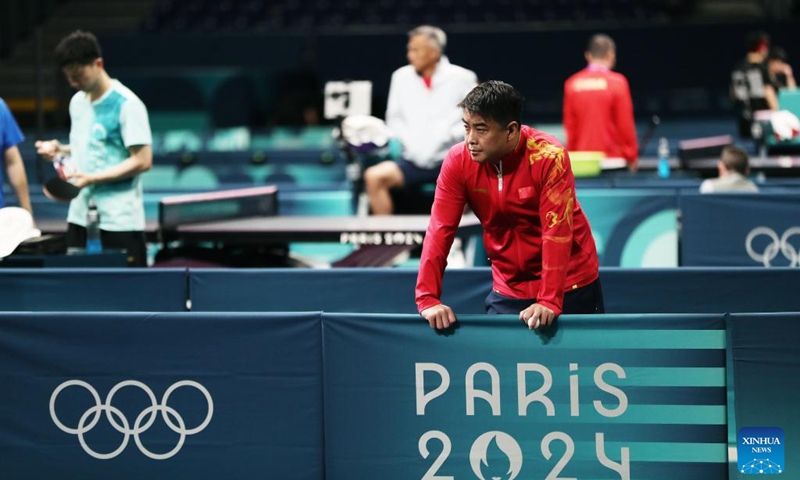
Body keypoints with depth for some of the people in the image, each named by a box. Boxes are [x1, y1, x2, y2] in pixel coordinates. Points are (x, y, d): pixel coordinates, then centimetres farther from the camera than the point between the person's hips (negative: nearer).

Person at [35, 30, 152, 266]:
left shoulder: (127, 104, -12)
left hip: (119, 220, -7)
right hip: (79, 216, 7)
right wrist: (60, 149, 4)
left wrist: (93, 178, -21)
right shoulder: (77, 102, 12)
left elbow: (142, 161, -15)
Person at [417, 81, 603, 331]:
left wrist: (549, 301, -31)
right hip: (508, 290, 3)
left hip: (569, 288, -3)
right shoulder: (458, 162, -11)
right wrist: (428, 298, -24)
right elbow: (440, 229, -14)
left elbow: (556, 231, -24)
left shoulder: (549, 158, -22)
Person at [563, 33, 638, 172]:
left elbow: (569, 125, 6)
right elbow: (626, 124, -4)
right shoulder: (617, 82, -5)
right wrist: (632, 157, 3)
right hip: (613, 158, -3)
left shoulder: (572, 84, 3)